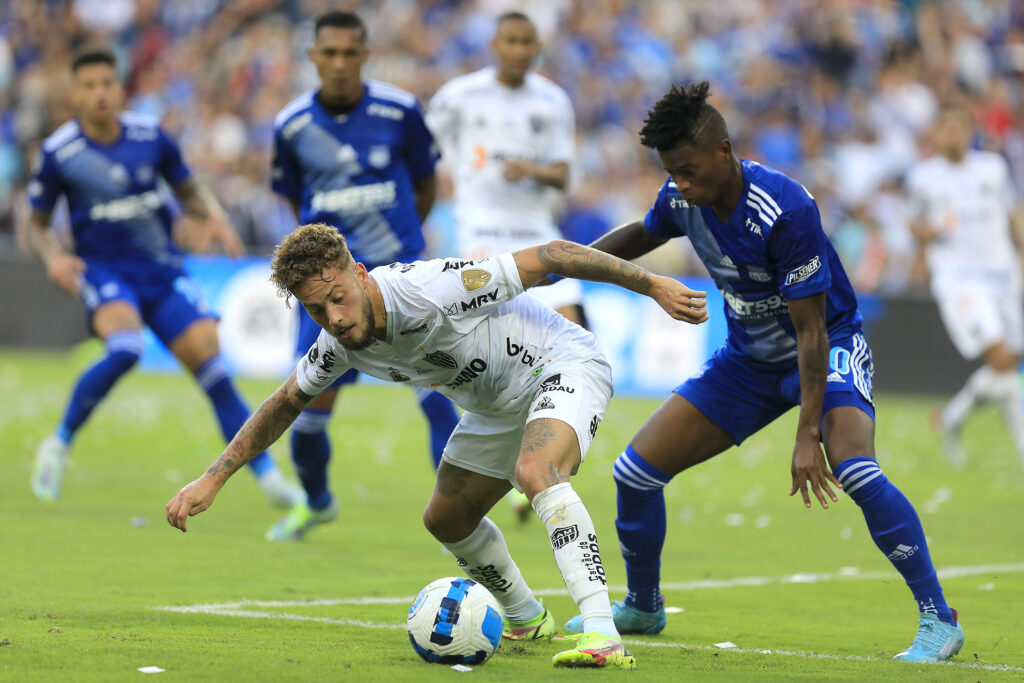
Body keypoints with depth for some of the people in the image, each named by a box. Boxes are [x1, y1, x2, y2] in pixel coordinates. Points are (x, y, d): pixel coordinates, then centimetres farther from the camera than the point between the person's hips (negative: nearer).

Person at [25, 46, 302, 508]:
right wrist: (53, 258, -17)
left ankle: (267, 475, -3)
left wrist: (213, 218, -6)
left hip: (162, 268, 3)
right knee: (124, 349, -33)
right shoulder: (58, 153, -6)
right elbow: (36, 226, 4)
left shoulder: (150, 136, 0)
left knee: (208, 360, -10)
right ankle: (59, 445, -14)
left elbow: (188, 192, 15)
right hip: (102, 268, -3)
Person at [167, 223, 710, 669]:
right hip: (497, 404, 9)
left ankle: (603, 636, -44)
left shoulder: (433, 290, -35)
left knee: (537, 474, -35)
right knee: (446, 520, 16)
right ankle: (527, 620, 42)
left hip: (562, 366, -8)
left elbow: (550, 257, -28)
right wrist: (212, 479, 2)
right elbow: (285, 404, 8)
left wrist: (653, 286, -22)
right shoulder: (340, 343, -12)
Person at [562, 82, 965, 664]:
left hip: (827, 348, -7)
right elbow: (642, 236, 17)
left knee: (854, 471, -34)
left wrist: (808, 435, -31)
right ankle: (642, 608, 25)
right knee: (636, 471, 0)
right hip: (749, 357, 7)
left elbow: (811, 331, -28)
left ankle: (939, 621, -21)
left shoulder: (785, 210, -31)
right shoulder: (682, 201, -11)